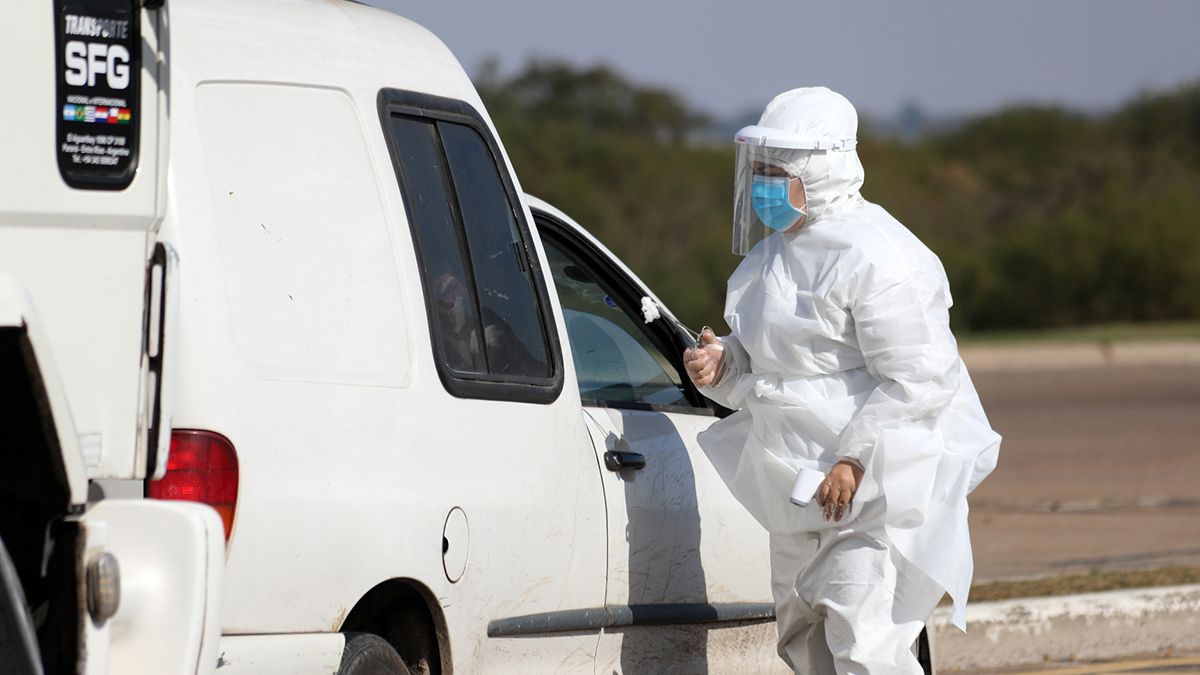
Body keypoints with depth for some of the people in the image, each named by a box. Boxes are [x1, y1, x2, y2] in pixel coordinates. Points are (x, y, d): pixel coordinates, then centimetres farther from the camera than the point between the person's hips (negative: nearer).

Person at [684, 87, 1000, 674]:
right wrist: (723, 365, 1)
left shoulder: (872, 257, -18)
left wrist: (856, 461, -26)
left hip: (880, 488, -10)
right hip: (806, 492, 10)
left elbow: (918, 379, -21)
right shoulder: (779, 250, 13)